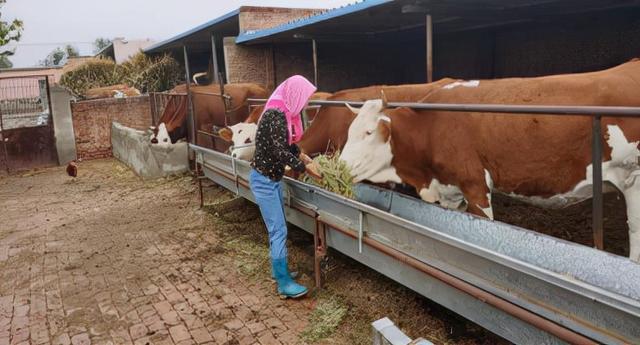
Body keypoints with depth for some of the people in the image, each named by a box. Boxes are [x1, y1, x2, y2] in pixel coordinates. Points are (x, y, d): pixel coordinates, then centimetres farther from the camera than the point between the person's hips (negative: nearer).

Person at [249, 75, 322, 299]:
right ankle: (284, 284, 5)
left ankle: (278, 270, 33)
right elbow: (281, 152, -26)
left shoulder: (281, 112, 7)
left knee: (277, 228, 18)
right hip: (264, 179, -10)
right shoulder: (276, 114, -22)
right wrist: (304, 168, -16)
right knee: (278, 231, -4)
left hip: (272, 177, 10)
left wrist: (301, 156, 8)